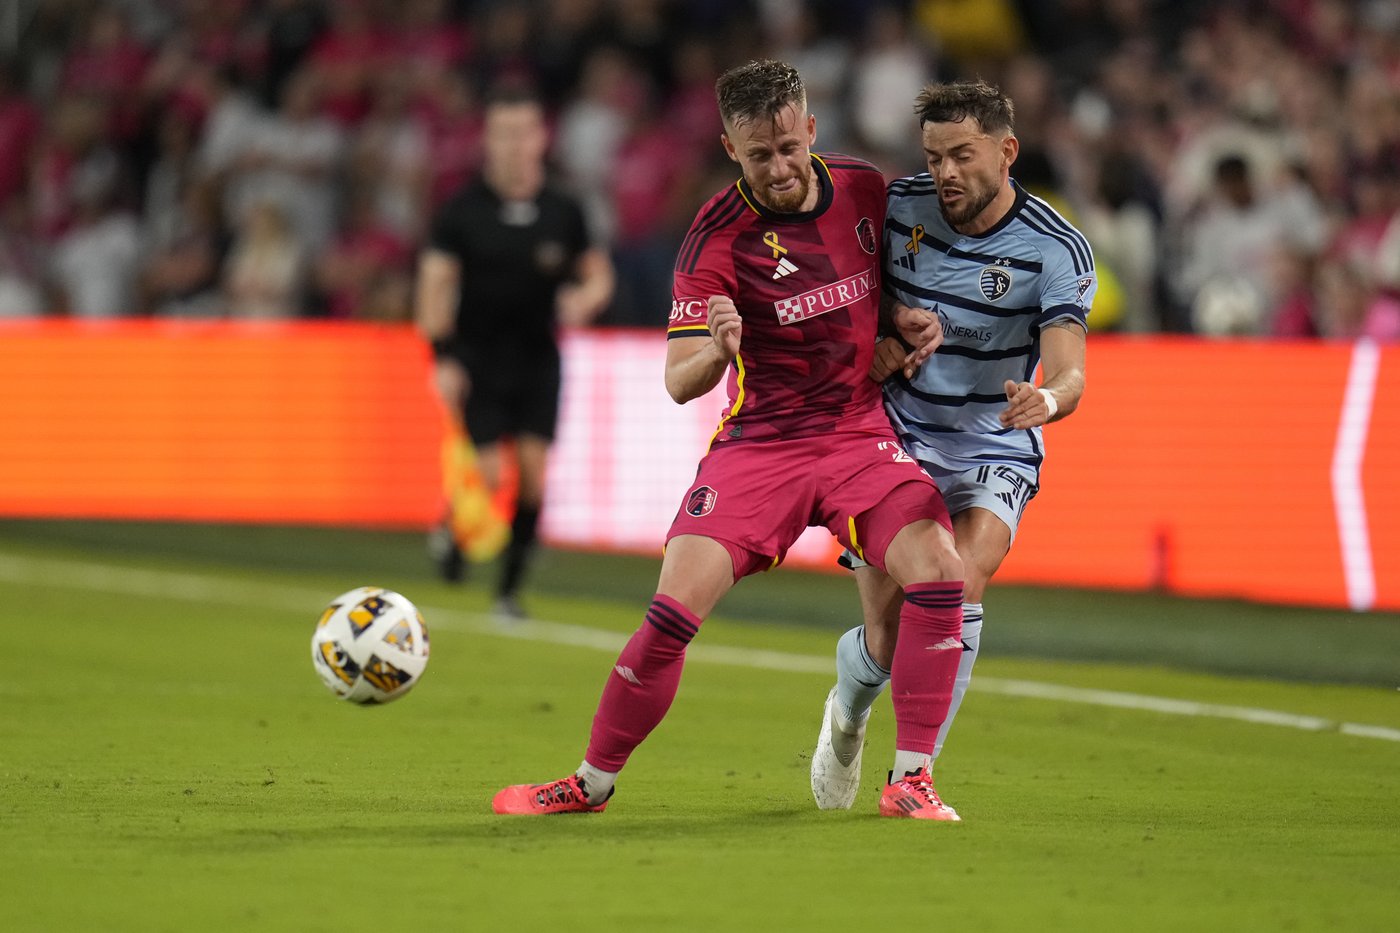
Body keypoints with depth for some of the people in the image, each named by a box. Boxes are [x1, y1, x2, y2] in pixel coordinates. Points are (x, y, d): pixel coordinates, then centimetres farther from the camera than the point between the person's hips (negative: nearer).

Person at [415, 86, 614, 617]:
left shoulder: (563, 213, 2)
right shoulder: (462, 211, -5)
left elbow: (598, 273, 13)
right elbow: (436, 281, -6)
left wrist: (585, 300, -11)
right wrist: (443, 358, -15)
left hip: (538, 358, 2)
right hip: (478, 358, -2)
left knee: (533, 473, -7)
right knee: (489, 475, -12)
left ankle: (510, 589, 6)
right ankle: (451, 528, 23)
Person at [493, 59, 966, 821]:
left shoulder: (862, 188, -1)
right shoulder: (719, 236, -13)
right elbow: (680, 383, -16)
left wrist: (908, 325, -1)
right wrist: (716, 352, -38)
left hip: (861, 433, 3)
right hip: (757, 443, -3)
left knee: (938, 570, -22)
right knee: (673, 611, -15)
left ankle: (910, 780, -11)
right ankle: (591, 782, 6)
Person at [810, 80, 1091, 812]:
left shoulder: (1056, 251, -15)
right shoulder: (895, 207, -7)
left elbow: (1068, 374, -24)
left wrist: (1046, 399, -47)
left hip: (993, 454, -2)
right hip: (896, 441, 2)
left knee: (958, 587, -29)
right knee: (888, 644, -4)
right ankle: (848, 705, 34)